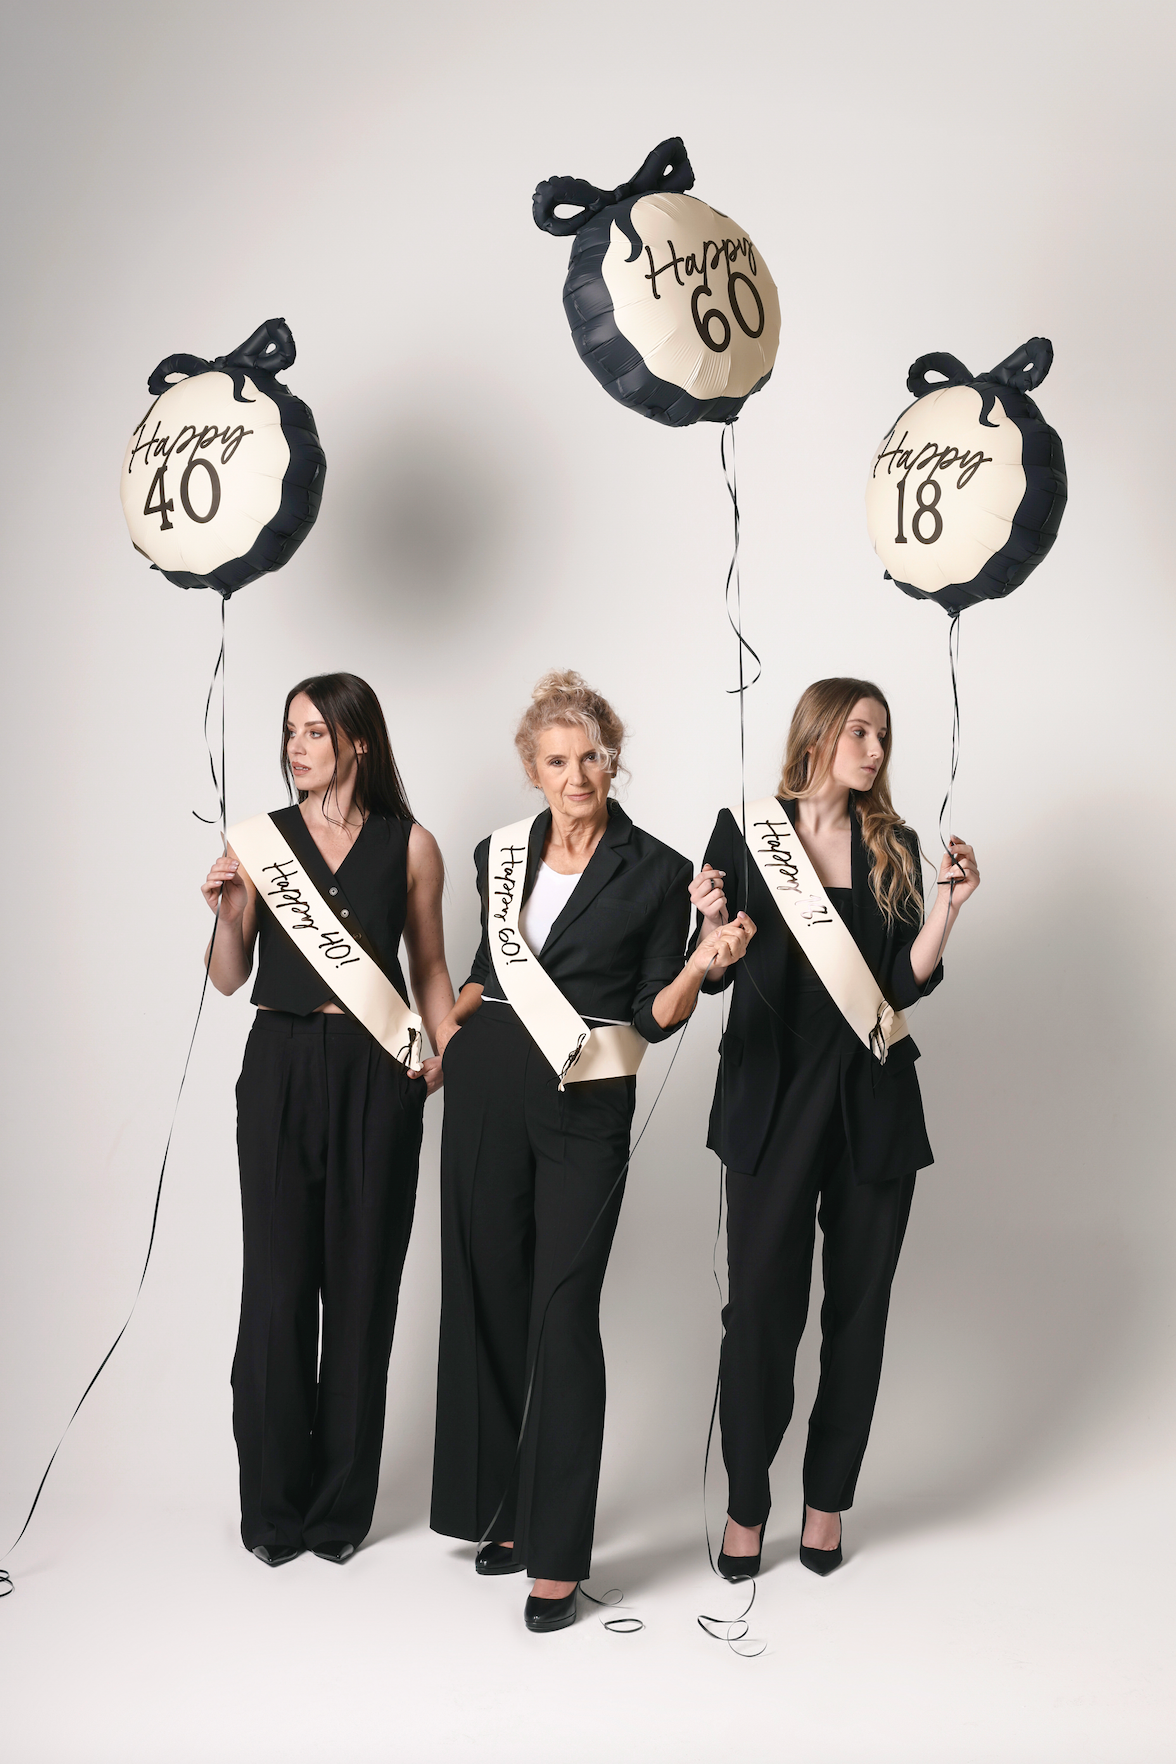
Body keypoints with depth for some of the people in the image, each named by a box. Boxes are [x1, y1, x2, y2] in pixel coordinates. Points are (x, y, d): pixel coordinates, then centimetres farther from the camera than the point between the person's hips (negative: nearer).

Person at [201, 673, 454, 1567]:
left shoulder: (409, 845, 4)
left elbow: (429, 967, 10)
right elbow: (229, 978, 8)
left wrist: (444, 1050, -4)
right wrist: (227, 910, -9)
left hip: (375, 1073, 0)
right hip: (280, 1066, 1)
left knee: (361, 1285, 4)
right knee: (277, 1283, 2)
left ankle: (341, 1506, 18)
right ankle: (274, 1506, 17)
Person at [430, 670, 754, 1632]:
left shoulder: (657, 872, -2)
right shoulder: (500, 856, 9)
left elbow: (656, 1015, -3)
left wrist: (702, 965, -20)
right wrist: (452, 1021, 6)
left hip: (586, 1108, -4)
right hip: (487, 1091, 4)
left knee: (563, 1313, -8)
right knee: (487, 1299, 9)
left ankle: (558, 1555, -1)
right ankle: (505, 1504, 25)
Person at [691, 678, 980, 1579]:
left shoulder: (895, 846, 8)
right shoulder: (746, 830, 1)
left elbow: (905, 984, 3)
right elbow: (719, 973, 2)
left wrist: (947, 910, -9)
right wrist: (715, 922, -17)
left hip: (872, 1099, 3)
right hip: (773, 1097, -2)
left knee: (858, 1304, 8)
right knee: (761, 1305, -2)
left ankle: (829, 1498, 23)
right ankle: (746, 1504, 15)